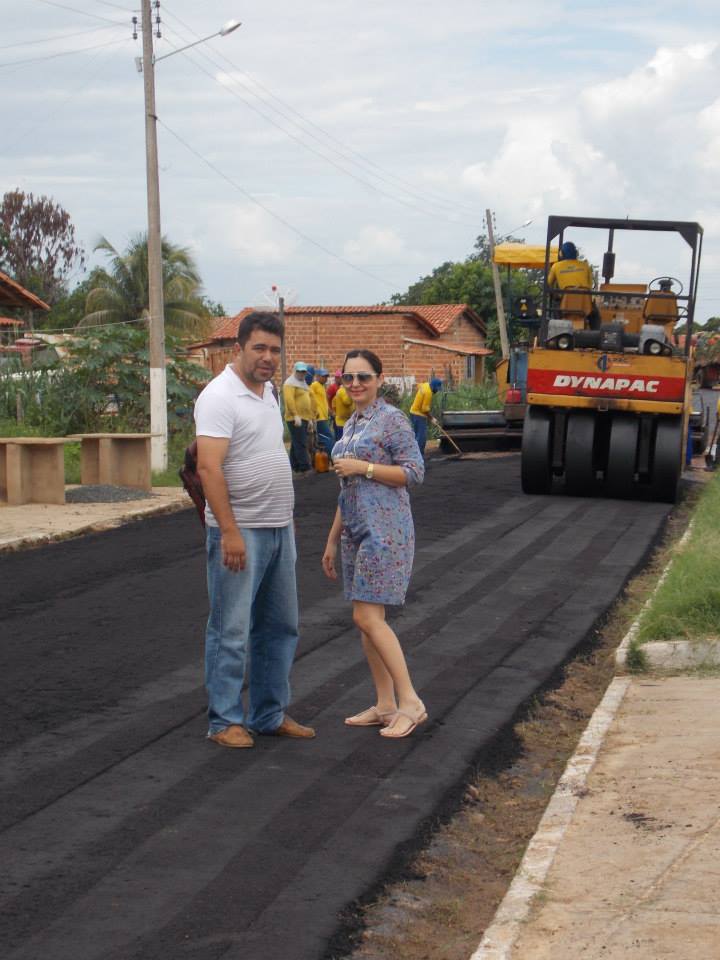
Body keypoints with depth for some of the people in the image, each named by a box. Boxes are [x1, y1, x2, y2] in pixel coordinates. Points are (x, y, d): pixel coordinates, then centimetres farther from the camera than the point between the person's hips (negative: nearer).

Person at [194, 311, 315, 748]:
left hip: (279, 530, 9)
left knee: (280, 627, 14)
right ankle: (225, 720, 10)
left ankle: (270, 714, 25)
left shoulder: (268, 393, 13)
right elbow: (209, 468, -22)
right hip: (240, 532, -9)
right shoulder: (220, 396, -14)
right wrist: (230, 532, -27)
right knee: (231, 631, -1)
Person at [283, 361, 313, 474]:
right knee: (300, 444, -12)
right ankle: (305, 468, -15)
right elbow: (289, 400, -19)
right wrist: (295, 415, -25)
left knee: (296, 444, 11)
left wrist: (309, 418, 22)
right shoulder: (290, 383, -8)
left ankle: (295, 467, 15)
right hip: (295, 419, -9)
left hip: (304, 419, 9)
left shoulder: (303, 383, 21)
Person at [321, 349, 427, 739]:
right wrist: (333, 540, 21)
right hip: (356, 528, 9)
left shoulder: (392, 419, -8)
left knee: (368, 617, -12)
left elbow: (414, 472, -13)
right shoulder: (351, 424, 16)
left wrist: (362, 467, -17)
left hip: (384, 527, -9)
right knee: (366, 618, 8)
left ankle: (410, 702, -5)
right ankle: (385, 705, 15)